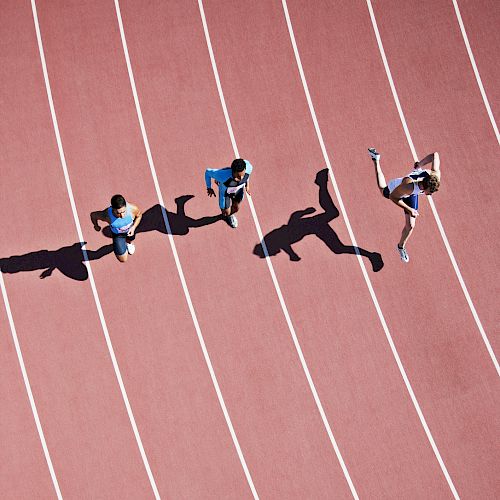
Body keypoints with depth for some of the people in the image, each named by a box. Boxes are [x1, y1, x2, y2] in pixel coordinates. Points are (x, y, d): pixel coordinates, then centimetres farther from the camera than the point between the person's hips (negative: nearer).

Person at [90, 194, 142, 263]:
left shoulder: (133, 209, -40)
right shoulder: (106, 215, -44)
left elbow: (139, 215, -13)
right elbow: (93, 215, -20)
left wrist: (134, 227, -26)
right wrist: (96, 226, -1)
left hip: (129, 230, 2)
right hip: (117, 234, -1)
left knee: (130, 239, 36)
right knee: (123, 259, 7)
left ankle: (128, 242, 74)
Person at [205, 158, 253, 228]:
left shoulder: (248, 167, -40)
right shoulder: (223, 175, -50)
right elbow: (208, 172, -30)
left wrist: (247, 184, -4)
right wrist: (209, 188, -16)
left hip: (239, 189, 3)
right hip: (225, 190, -3)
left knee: (236, 208, 26)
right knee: (226, 212, 16)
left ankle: (230, 215, 64)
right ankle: (225, 215, 57)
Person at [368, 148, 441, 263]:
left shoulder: (435, 177, -40)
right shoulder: (409, 185, -53)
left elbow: (435, 155, -24)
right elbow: (392, 197, -35)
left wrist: (420, 164, -10)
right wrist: (409, 209, -39)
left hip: (412, 195, 3)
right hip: (394, 190, -3)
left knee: (410, 226, 4)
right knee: (383, 191, 34)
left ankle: (401, 246, 35)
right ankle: (376, 159, 55)